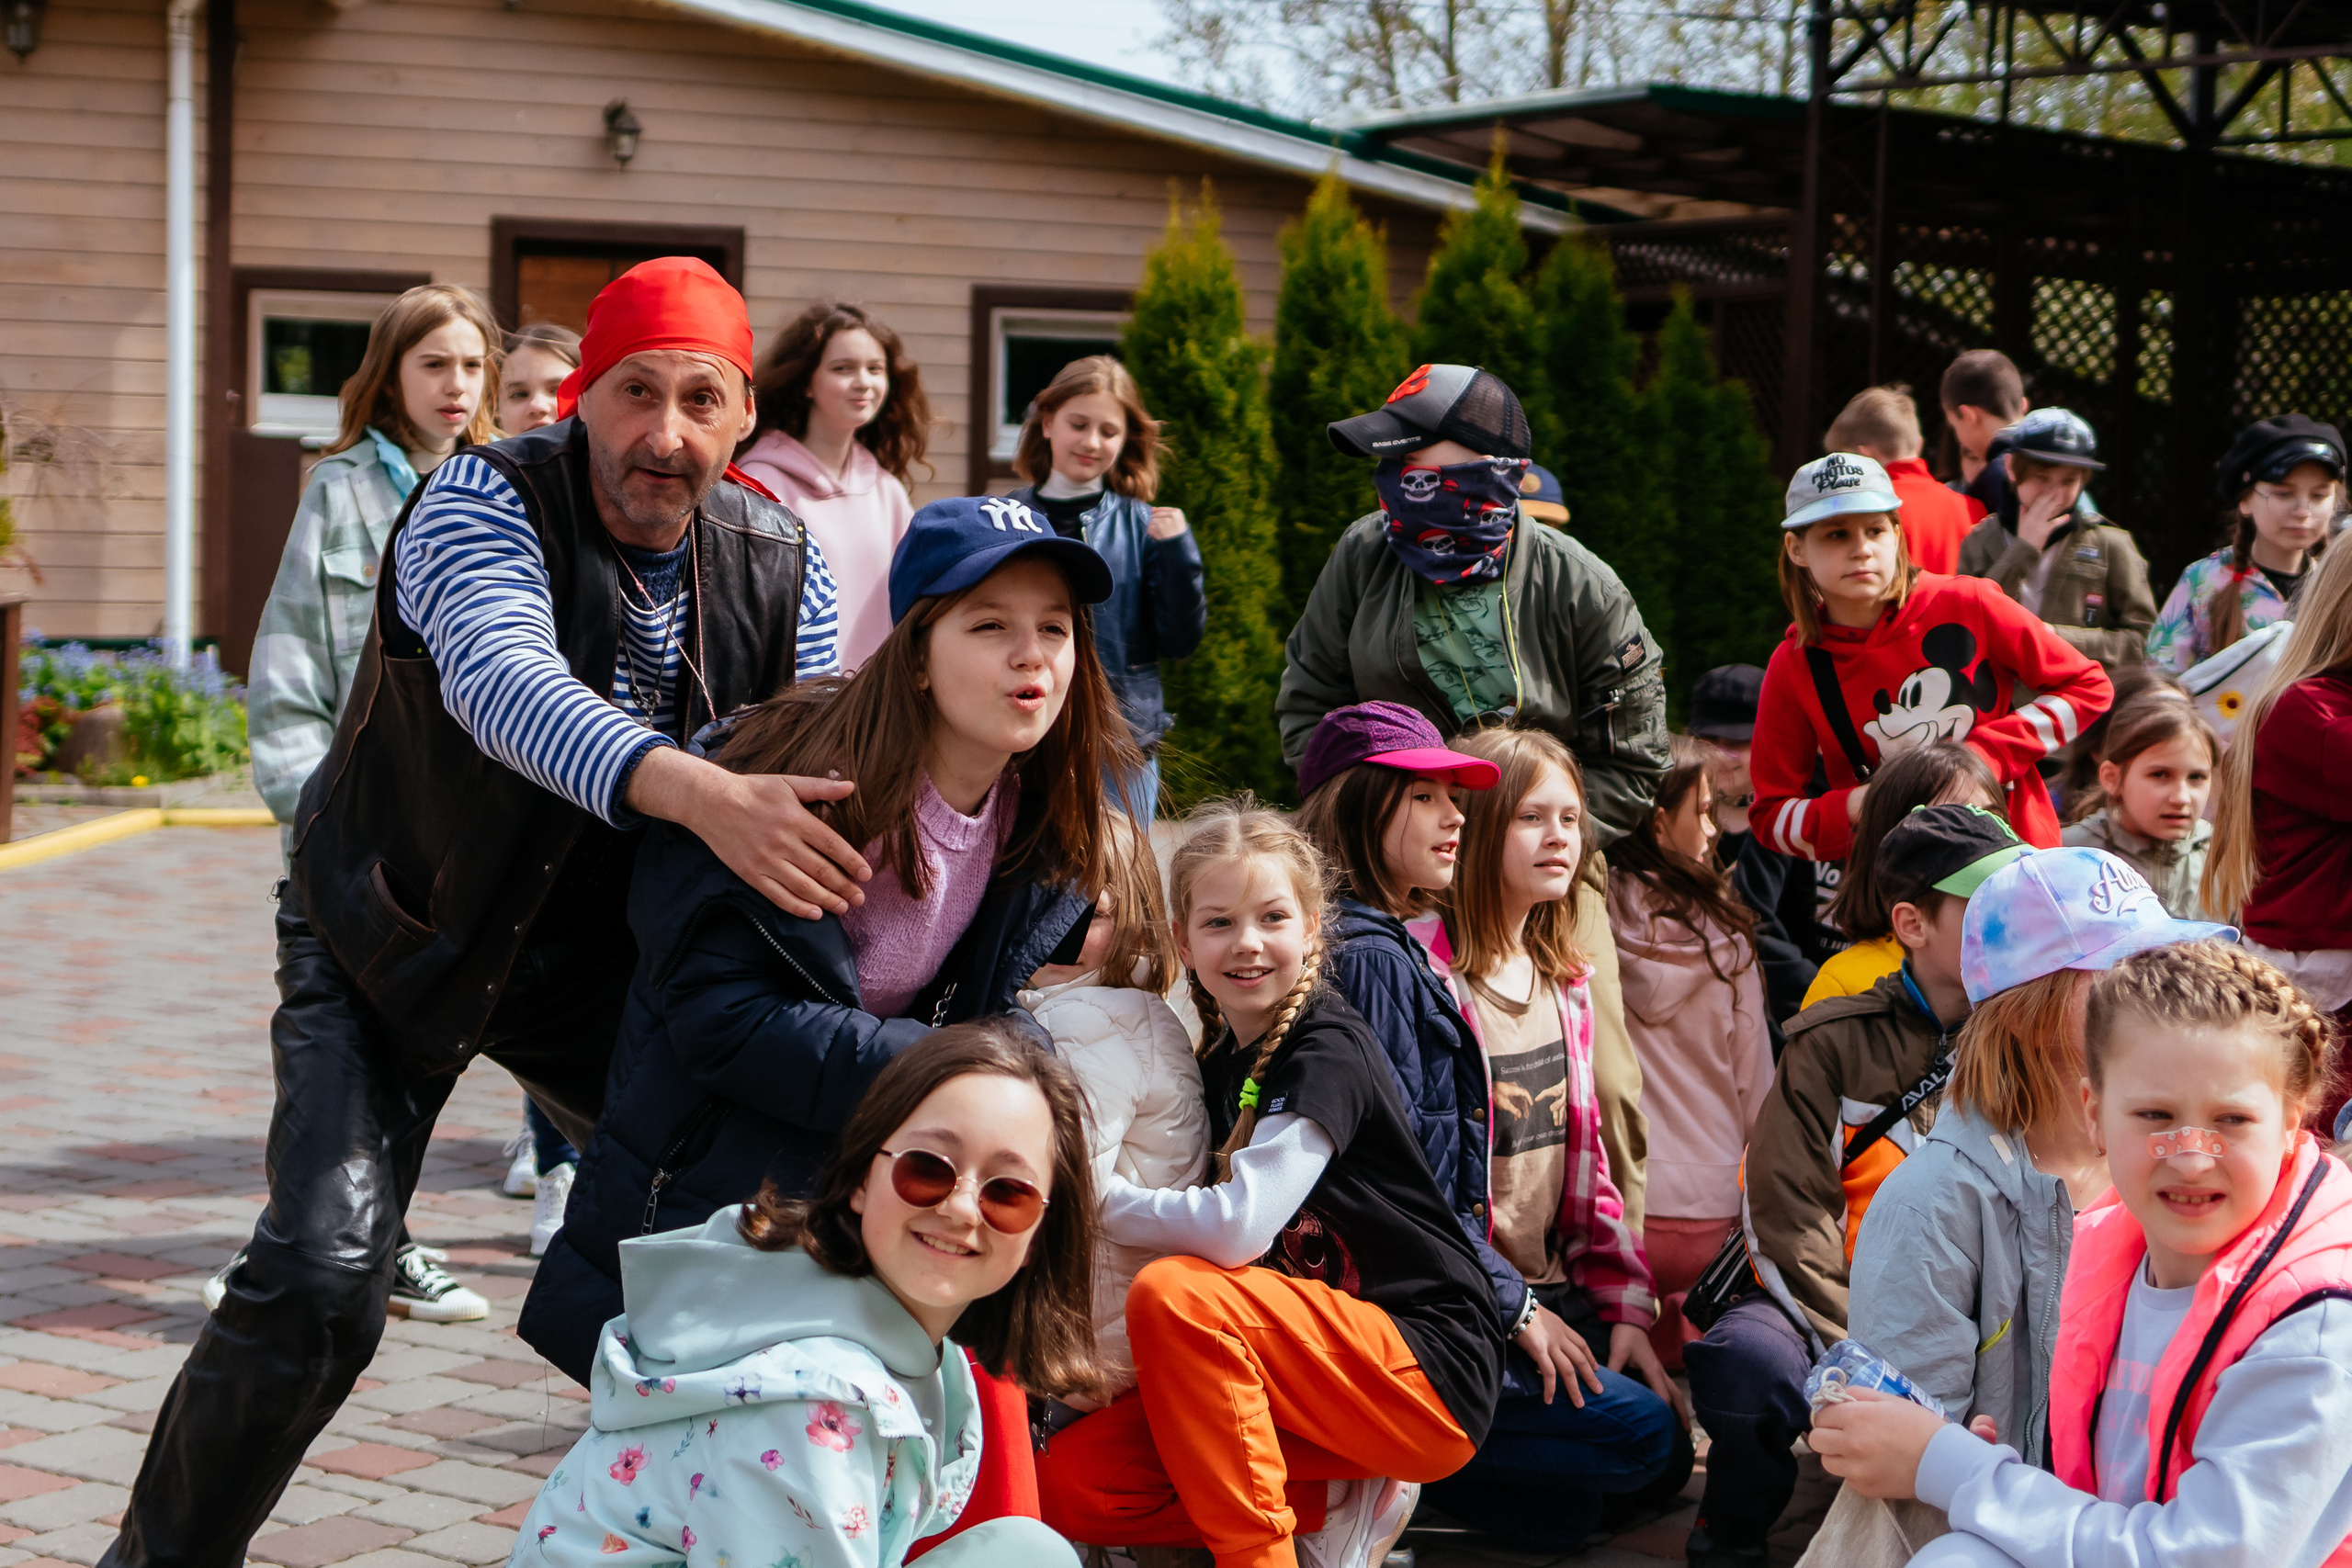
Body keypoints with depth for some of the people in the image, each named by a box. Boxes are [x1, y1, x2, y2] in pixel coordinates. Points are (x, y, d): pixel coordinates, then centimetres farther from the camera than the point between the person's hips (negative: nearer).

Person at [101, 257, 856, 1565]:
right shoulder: (485, 502, -23)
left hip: (598, 954, 5)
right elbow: (499, 678, -44)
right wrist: (699, 793, -61)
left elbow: (830, 772, -1)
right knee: (321, 1283, -20)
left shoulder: (779, 565, -7)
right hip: (394, 937, -5)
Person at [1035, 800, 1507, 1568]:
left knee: (1173, 1295, -28)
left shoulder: (1328, 1050, -13)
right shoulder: (1220, 1064, 12)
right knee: (1068, 1484, -7)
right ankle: (1332, 1501, 0)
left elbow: (1237, 1228, -23)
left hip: (1431, 1374, -8)